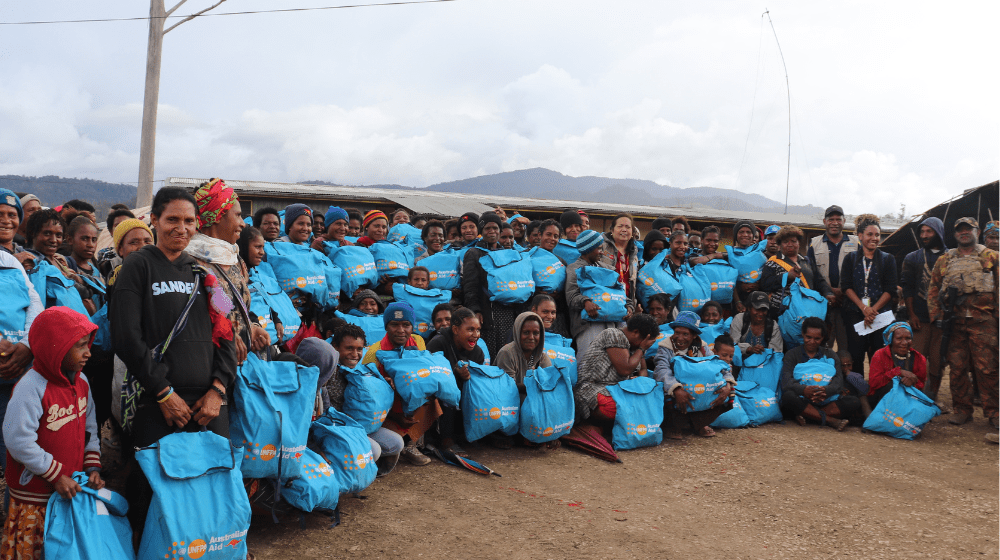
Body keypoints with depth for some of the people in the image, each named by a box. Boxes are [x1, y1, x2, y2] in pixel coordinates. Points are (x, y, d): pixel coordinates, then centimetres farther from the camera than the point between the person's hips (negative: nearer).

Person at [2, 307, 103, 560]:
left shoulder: (81, 382, 4)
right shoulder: (31, 387, -20)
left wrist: (92, 466, 3)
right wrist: (56, 475, -17)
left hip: (71, 489, 7)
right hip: (33, 496, -7)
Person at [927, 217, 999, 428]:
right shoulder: (945, 260, 16)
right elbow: (933, 288, 17)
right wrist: (936, 315, 6)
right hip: (955, 321, 3)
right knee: (957, 367, 4)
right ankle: (962, 410, 13)